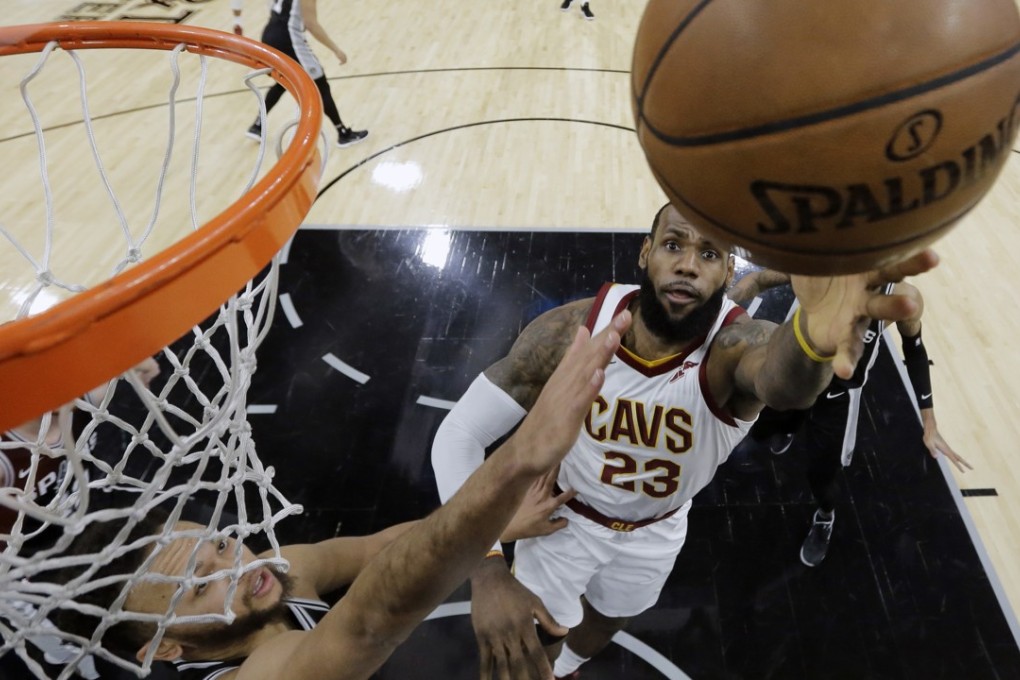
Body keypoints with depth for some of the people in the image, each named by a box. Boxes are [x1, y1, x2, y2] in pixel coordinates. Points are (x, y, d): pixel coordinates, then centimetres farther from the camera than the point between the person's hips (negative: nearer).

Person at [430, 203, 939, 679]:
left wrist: (814, 337, -86)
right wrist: (485, 569, -40)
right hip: (563, 514, -1)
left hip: (656, 529, 2)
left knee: (607, 619, 29)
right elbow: (458, 435, -27)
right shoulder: (571, 330, -31)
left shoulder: (738, 345, -33)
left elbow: (782, 379, -60)